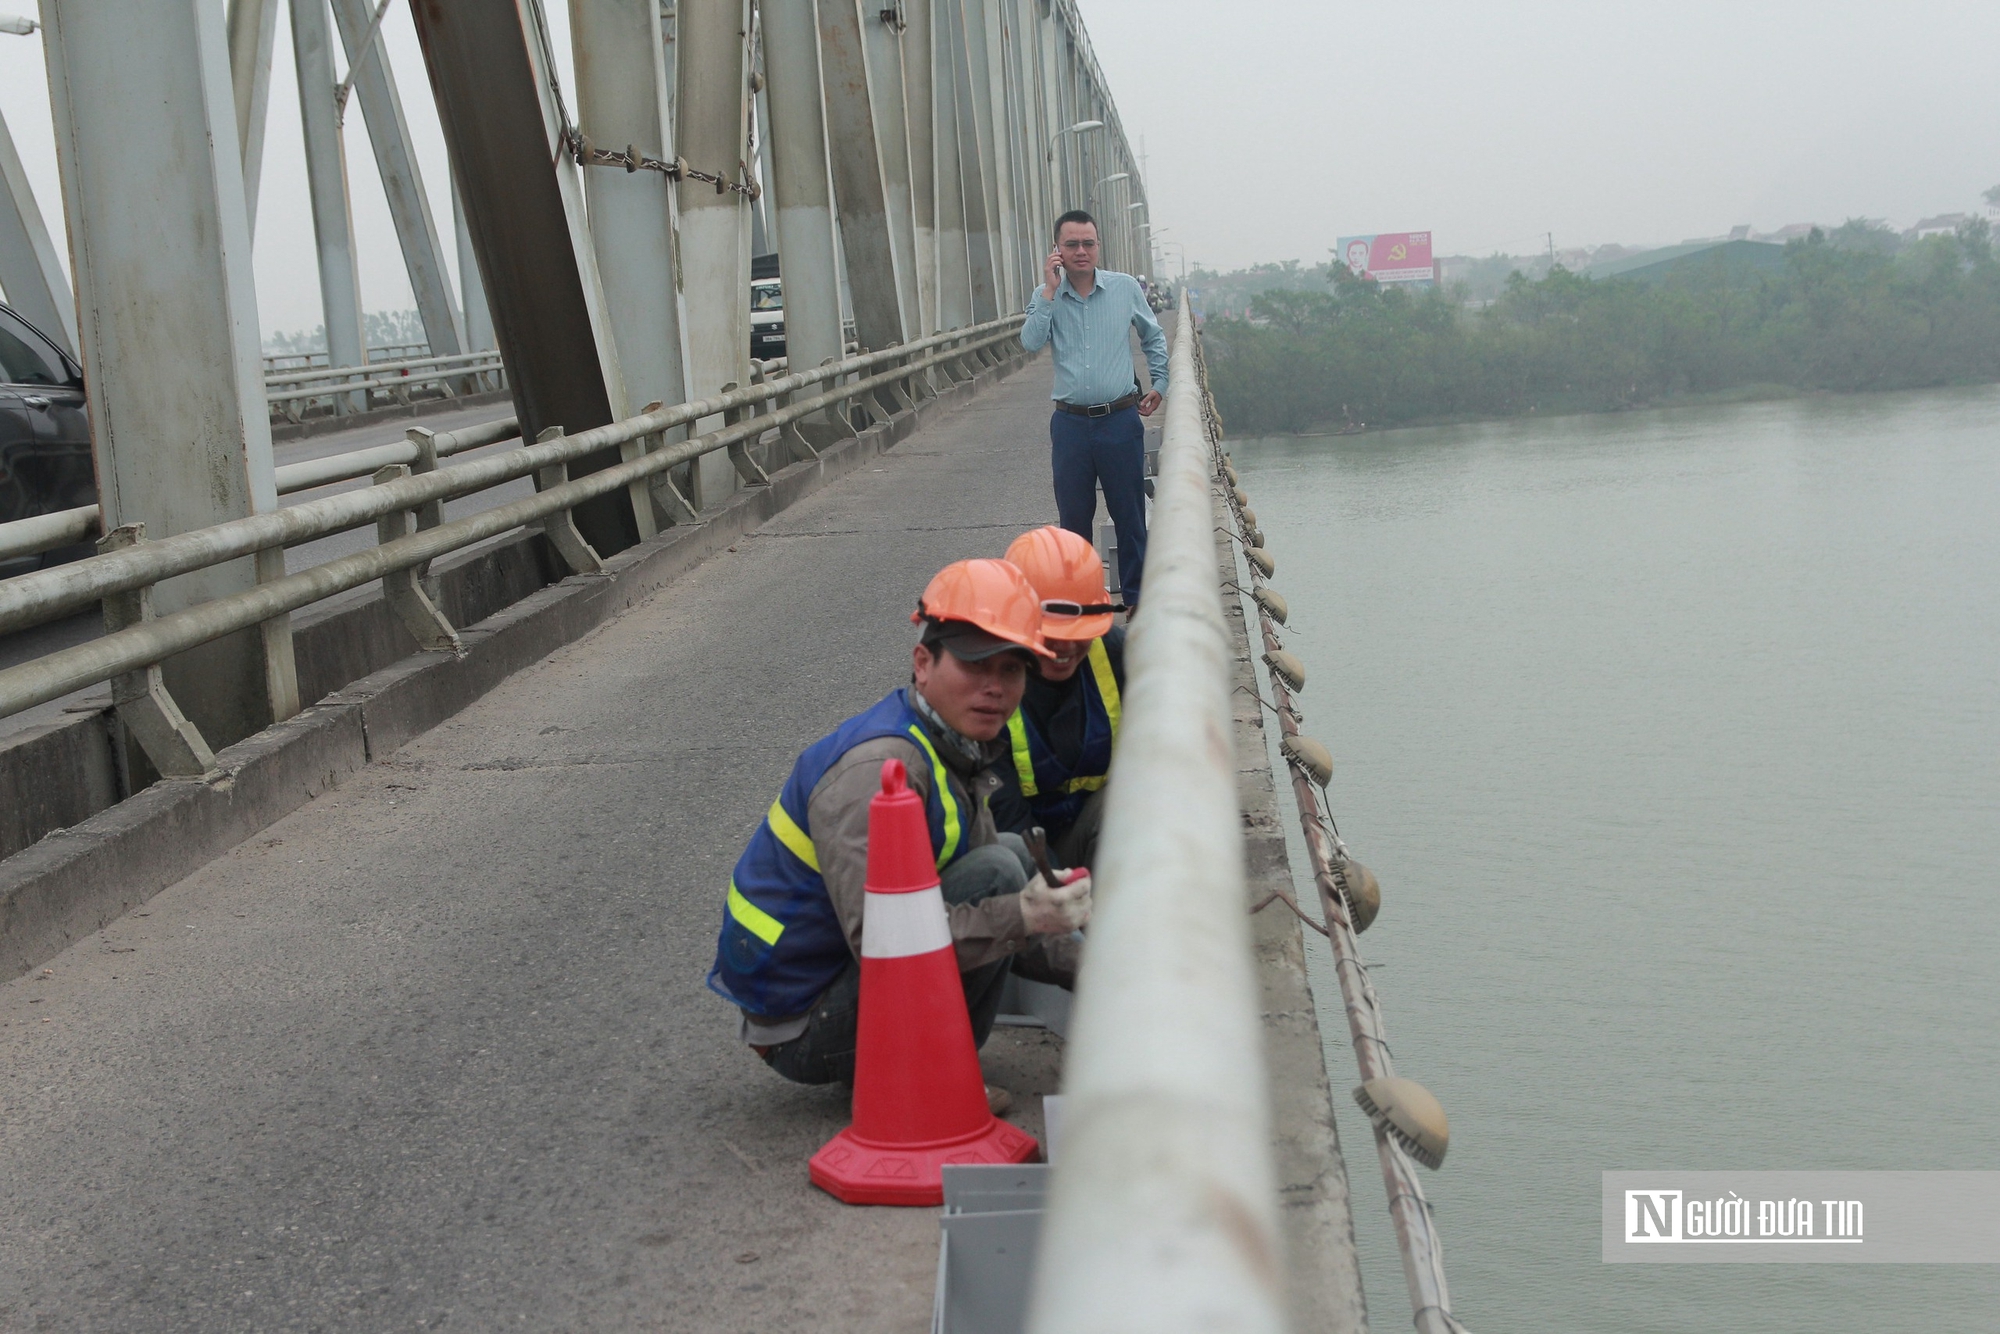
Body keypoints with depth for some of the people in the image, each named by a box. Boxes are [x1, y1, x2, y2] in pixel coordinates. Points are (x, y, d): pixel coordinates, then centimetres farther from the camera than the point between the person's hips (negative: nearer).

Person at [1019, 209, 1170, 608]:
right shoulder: (1047, 296, 2)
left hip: (1120, 420, -1)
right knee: (1074, 521, 8)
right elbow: (1030, 342, -16)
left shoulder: (1125, 287, 2)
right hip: (1070, 423, 1)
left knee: (1130, 518, 4)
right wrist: (1051, 290, -15)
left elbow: (1154, 338, 16)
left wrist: (1159, 384, 14)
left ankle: (1138, 601, 14)